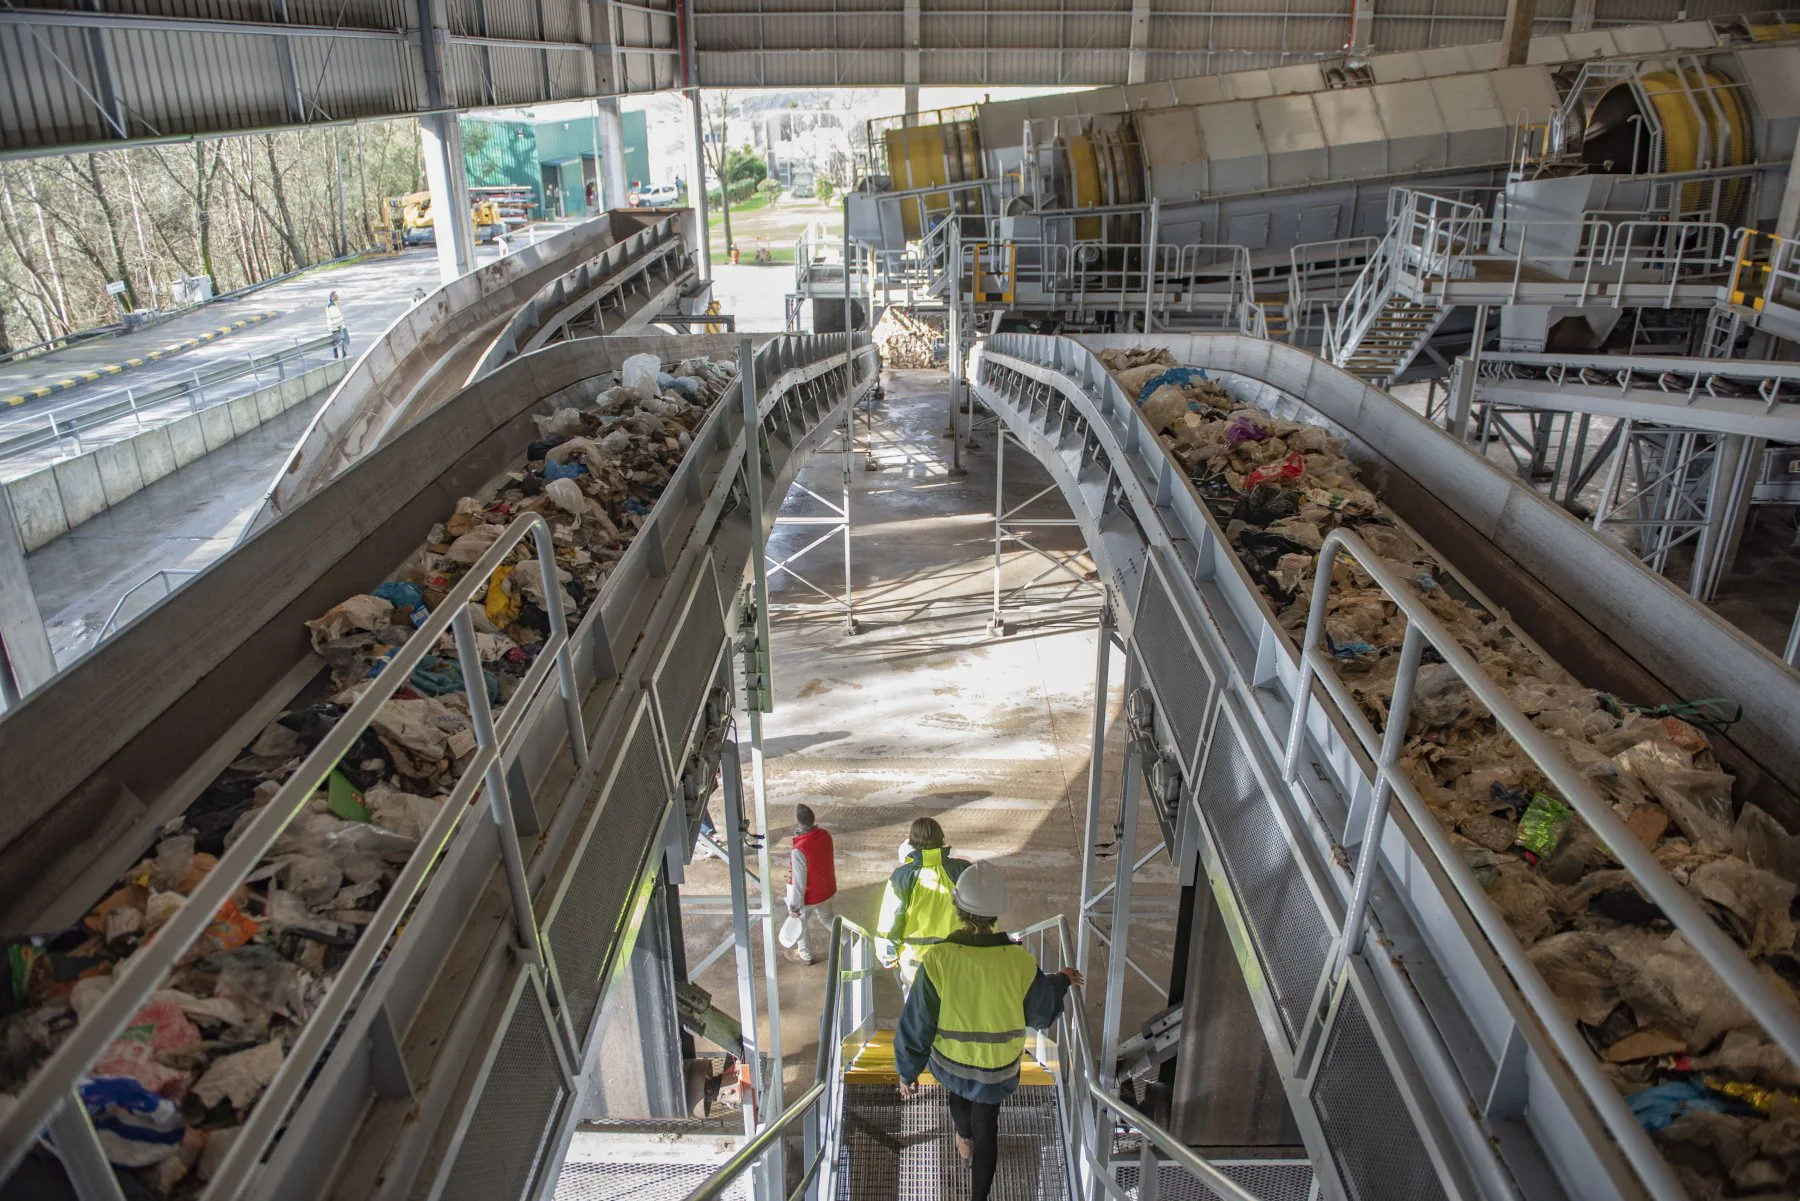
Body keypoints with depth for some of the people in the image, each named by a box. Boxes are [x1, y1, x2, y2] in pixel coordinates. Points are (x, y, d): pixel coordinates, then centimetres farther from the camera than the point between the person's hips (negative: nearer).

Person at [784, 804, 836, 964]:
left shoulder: (799, 851, -38)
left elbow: (799, 883, -28)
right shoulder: (824, 834, -18)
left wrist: (794, 907, -13)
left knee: (798, 923, 24)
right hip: (827, 889, 5)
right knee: (826, 917, 32)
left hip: (809, 896, -5)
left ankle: (805, 955, 44)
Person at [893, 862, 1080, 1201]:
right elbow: (1041, 1013, -10)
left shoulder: (938, 960, -33)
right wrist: (1062, 982, 11)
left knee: (957, 1088, 36)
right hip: (998, 1067, -1)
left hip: (949, 1059, 1)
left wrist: (907, 1071, -4)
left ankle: (965, 1142, 65)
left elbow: (916, 1024, -22)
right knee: (986, 1128, 26)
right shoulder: (1020, 962, -29)